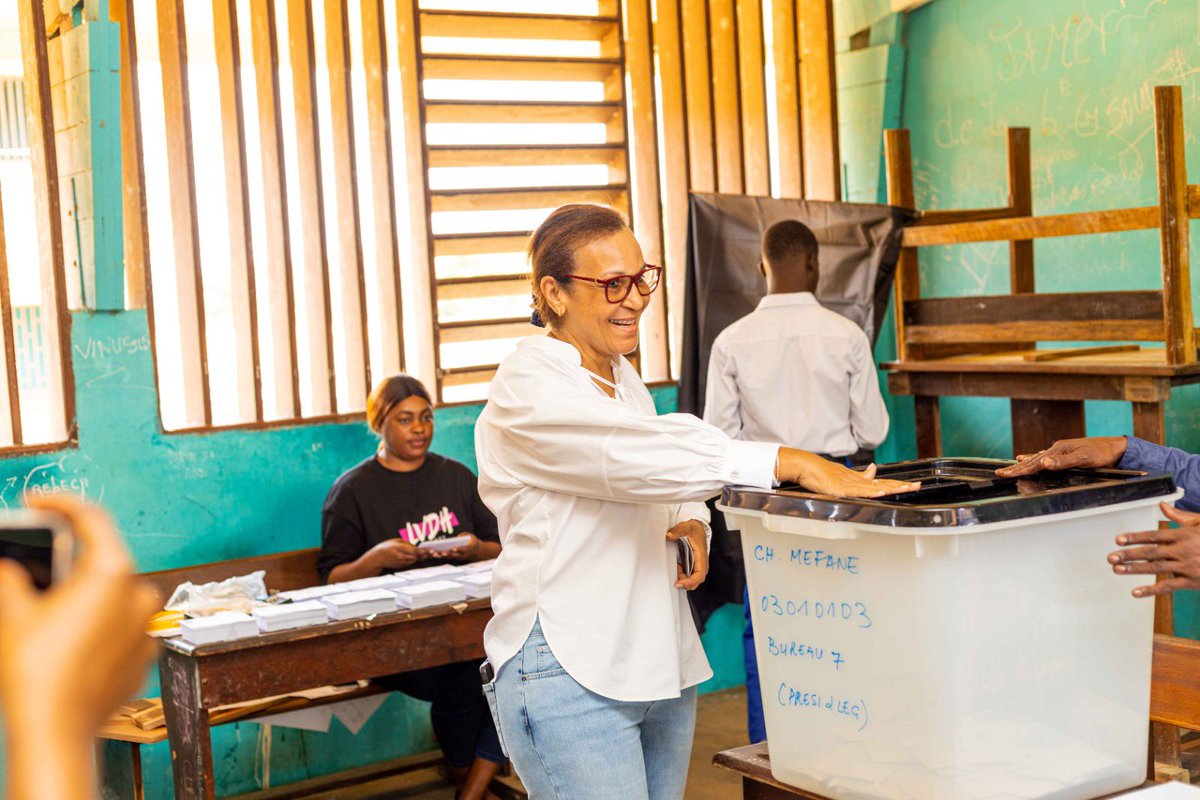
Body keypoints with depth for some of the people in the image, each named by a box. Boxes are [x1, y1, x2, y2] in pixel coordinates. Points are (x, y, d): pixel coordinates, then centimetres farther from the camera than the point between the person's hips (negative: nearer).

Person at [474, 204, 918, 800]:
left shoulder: (623, 375, 13)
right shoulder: (526, 387, -14)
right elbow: (634, 456, -29)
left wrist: (690, 521, -1)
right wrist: (793, 464, -37)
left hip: (662, 666, 8)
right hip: (568, 676, -8)